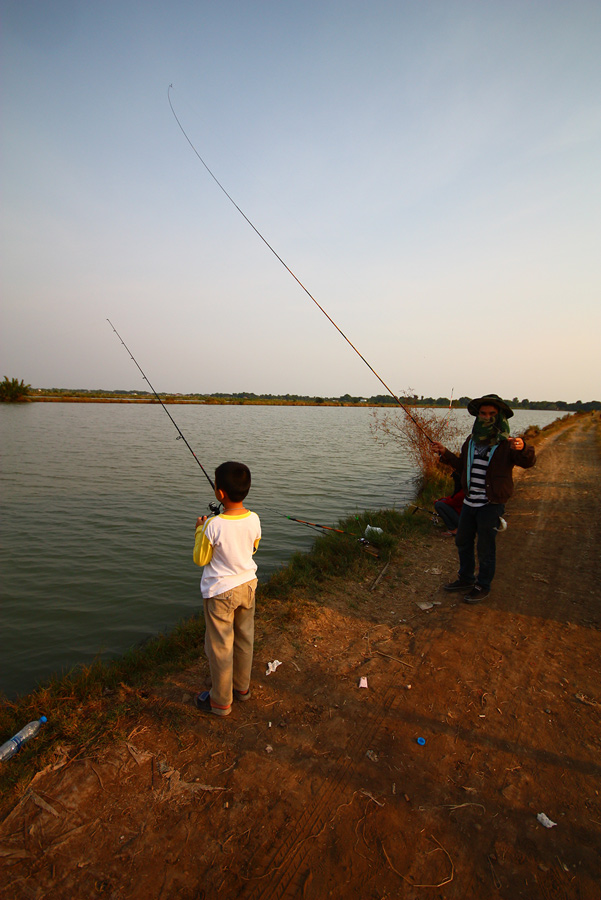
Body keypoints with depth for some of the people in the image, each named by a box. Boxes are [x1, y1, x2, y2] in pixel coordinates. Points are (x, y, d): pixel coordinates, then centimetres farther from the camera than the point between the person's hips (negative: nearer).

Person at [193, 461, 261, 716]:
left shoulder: (214, 526, -27)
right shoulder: (254, 520, -11)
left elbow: (200, 559, -14)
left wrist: (200, 530, -2)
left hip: (220, 592, -5)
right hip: (247, 585, 6)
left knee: (220, 647, 12)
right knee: (244, 640, 22)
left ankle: (221, 701, 29)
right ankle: (242, 686, 42)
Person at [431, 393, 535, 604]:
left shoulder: (506, 444, -13)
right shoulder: (472, 441, 7)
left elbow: (528, 462, -29)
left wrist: (522, 448, -50)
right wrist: (445, 453, 10)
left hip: (492, 505, -7)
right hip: (470, 502, 7)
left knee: (485, 548, 5)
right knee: (463, 541, 19)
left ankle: (483, 586, 25)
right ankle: (466, 579, 38)